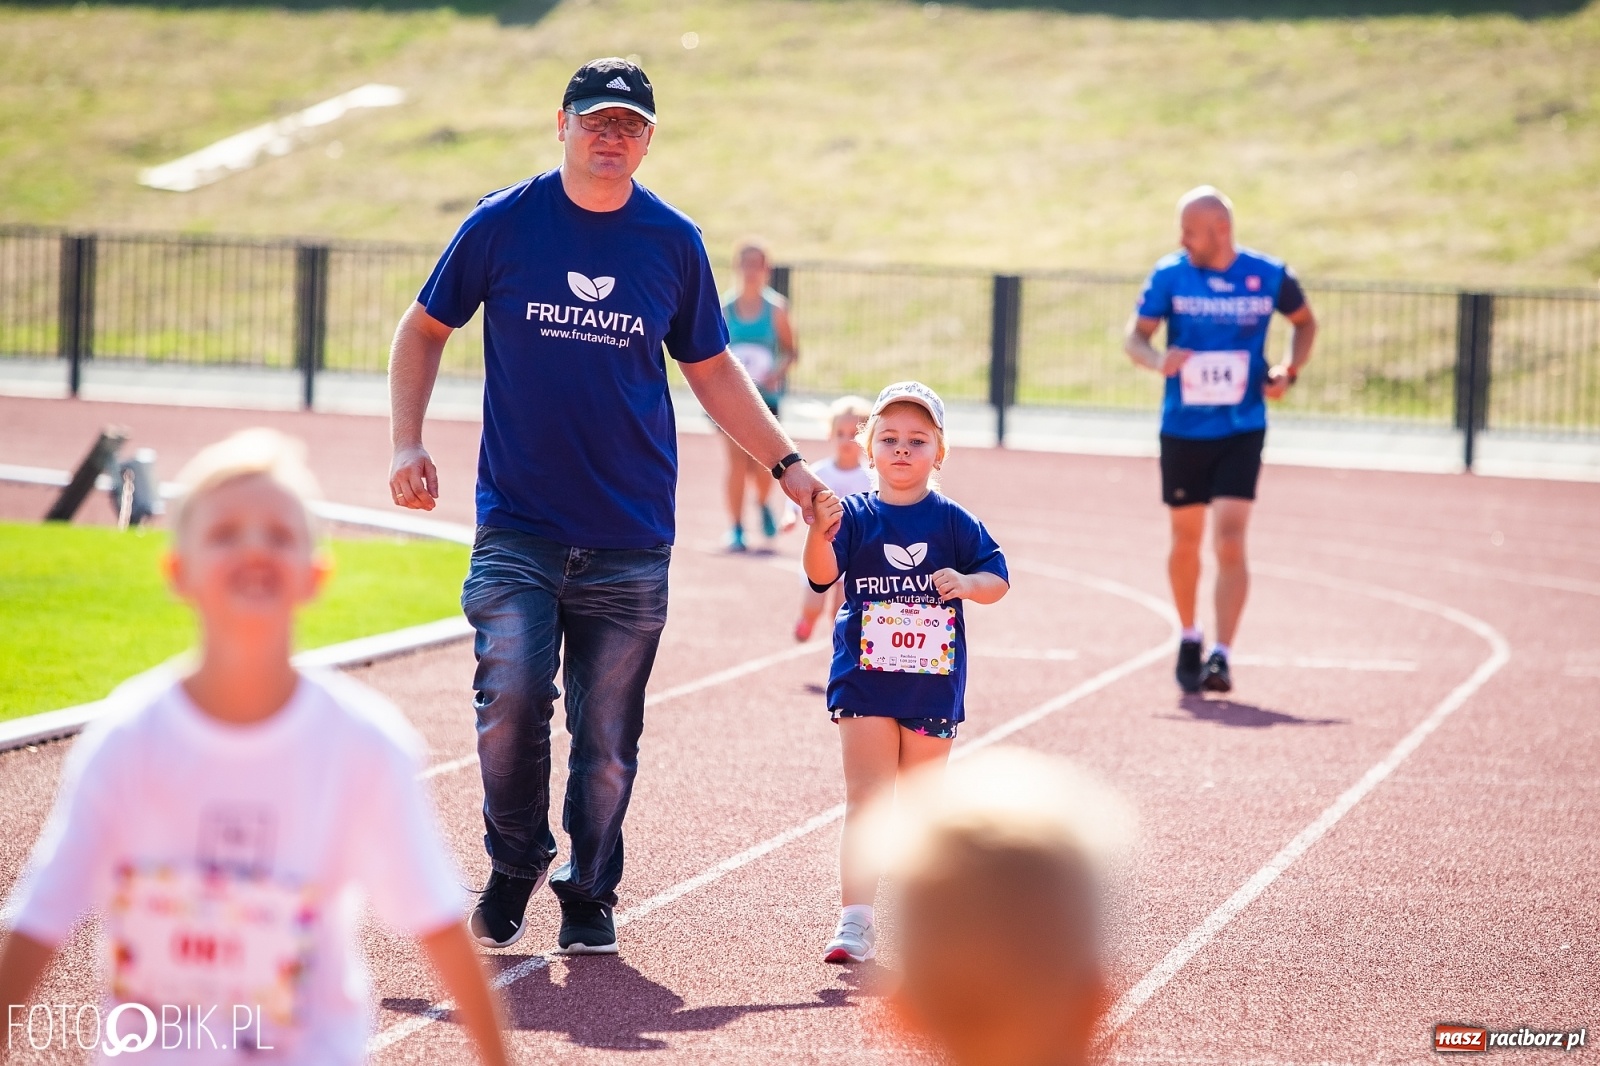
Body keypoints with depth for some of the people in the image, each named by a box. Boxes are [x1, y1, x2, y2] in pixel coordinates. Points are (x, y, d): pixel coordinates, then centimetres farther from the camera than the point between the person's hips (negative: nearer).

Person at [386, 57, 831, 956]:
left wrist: (787, 464, 13)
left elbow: (712, 370, 17)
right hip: (518, 526, -1)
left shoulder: (673, 242, 6)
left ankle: (590, 896, 21)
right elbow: (426, 328, 14)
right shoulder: (503, 225, 1)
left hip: (632, 539, 1)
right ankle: (515, 864, 8)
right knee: (512, 698, -16)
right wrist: (408, 443, 2)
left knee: (607, 736, 1)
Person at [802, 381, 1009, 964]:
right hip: (865, 681, -1)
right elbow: (822, 574, -17)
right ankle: (855, 919, -12)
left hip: (934, 683, 2)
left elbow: (998, 578, 3)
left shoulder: (953, 523, 0)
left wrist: (966, 582, -19)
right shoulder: (855, 516, -4)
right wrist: (820, 533, -38)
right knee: (864, 801, -8)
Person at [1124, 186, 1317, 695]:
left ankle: (1221, 656, -13)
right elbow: (1135, 335, -3)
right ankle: (1189, 638, 34)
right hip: (1182, 430, 1)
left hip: (1242, 430, -1)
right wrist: (1158, 360, -25)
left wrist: (1289, 371, -2)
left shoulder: (1269, 276, -4)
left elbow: (1305, 322, 14)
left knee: (1229, 542, -13)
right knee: (1185, 540, 12)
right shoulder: (1169, 275, -5)